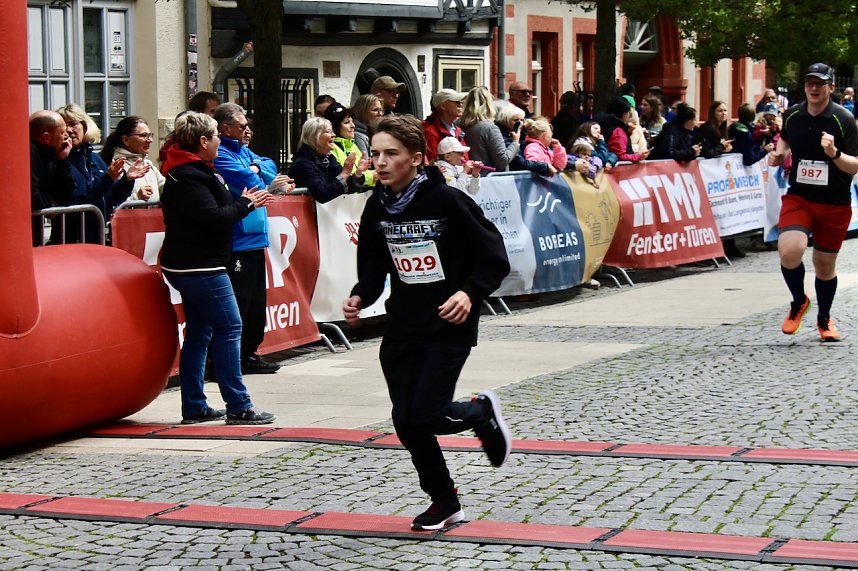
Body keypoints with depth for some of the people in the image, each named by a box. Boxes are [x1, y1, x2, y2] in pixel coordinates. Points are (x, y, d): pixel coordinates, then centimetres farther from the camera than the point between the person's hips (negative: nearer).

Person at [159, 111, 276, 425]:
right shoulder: (189, 177, -18)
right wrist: (245, 203, -9)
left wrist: (244, 202, 6)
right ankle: (238, 407, -6)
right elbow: (214, 218, -23)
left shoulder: (190, 172, 15)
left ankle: (194, 407, 15)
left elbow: (212, 210, 17)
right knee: (229, 329, -7)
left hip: (189, 266, 11)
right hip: (200, 266, -11)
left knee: (198, 333, 12)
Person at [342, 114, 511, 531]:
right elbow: (373, 267, 11)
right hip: (402, 328, 5)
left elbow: (495, 260, -11)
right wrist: (360, 298, -9)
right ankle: (444, 501, 25)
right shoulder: (377, 207, 1)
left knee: (424, 416, -15)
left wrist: (469, 293, -26)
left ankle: (482, 412, 18)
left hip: (450, 326, -5)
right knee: (406, 423, 3)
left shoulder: (448, 200, -15)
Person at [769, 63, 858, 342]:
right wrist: (779, 153, 3)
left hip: (835, 204, -1)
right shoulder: (792, 115, -1)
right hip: (798, 198, 1)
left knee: (825, 266, 9)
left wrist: (834, 153, -32)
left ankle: (824, 319, 36)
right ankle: (799, 302, 6)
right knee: (789, 251, -23)